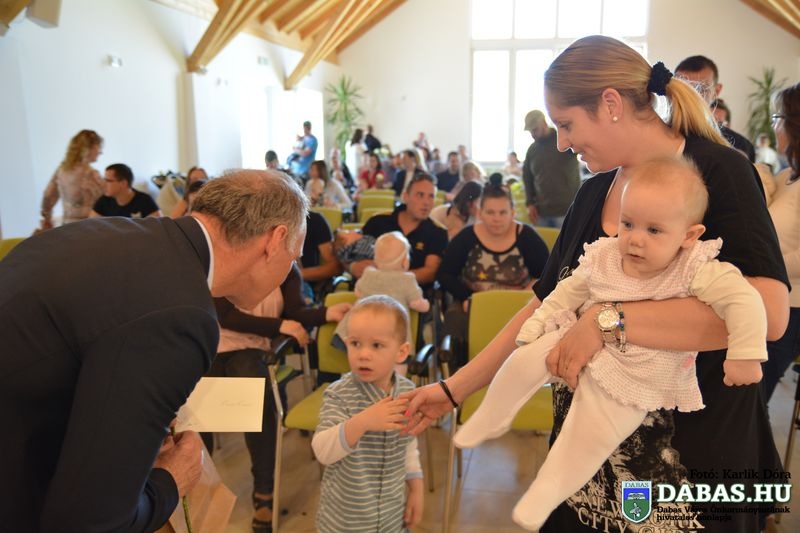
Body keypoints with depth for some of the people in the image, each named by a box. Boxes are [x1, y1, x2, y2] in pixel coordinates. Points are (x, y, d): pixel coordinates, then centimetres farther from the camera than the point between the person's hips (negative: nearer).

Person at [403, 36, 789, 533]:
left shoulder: (719, 173, -14)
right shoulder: (592, 194, 3)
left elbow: (767, 311, -27)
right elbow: (544, 306, 5)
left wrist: (606, 320, -29)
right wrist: (455, 388, 3)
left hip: (693, 459, -5)